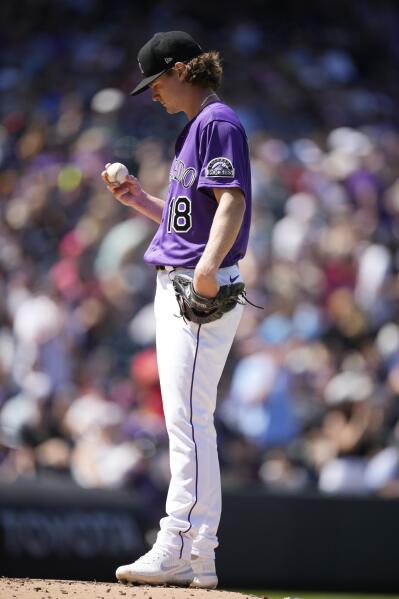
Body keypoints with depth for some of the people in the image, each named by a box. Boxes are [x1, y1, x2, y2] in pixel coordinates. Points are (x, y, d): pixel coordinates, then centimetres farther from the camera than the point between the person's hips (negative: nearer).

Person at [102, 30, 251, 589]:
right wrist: (141, 200, 20)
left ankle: (181, 548, -16)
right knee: (188, 423, 10)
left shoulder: (218, 122, -9)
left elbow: (232, 203, -21)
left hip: (204, 291, -11)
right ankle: (194, 558, 13)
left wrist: (209, 266, -35)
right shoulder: (196, 127, 21)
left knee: (188, 420, -14)